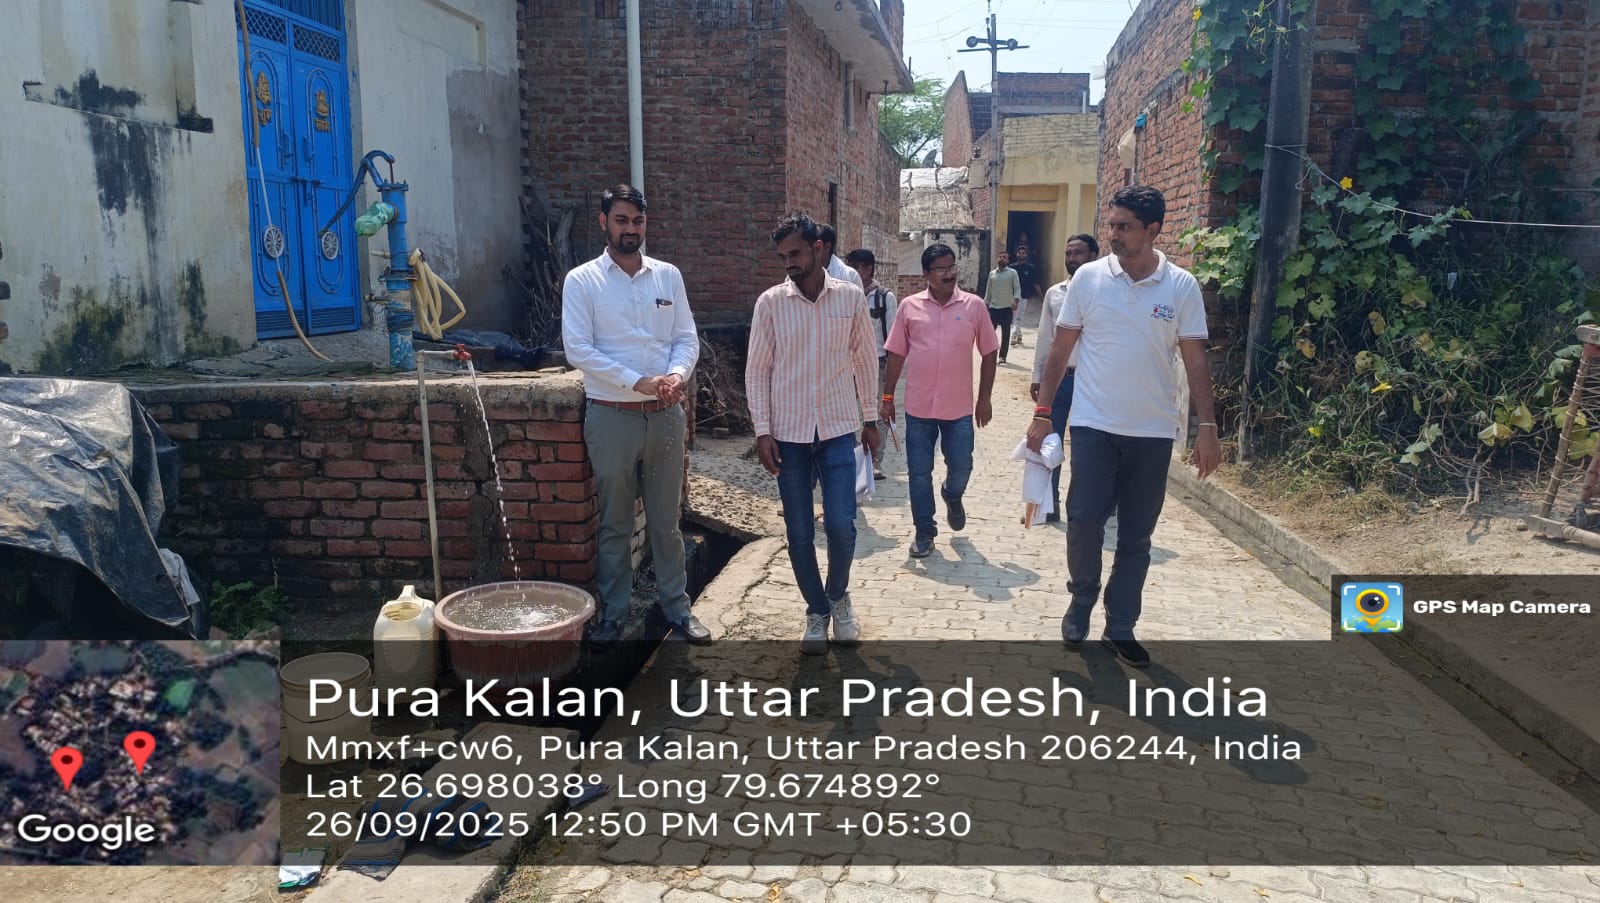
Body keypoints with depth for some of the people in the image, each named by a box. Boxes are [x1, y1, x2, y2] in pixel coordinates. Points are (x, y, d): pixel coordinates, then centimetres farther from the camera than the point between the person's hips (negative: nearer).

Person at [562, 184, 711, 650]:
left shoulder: (668, 275, 7)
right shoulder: (582, 280, -3)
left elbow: (687, 338, 6)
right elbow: (578, 349, -11)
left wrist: (675, 375, -15)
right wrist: (638, 381, -18)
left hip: (665, 414, 3)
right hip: (612, 415, -2)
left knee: (666, 518, 12)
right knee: (615, 523, 8)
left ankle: (677, 605, 23)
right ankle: (612, 613, 20)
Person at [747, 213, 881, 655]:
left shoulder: (851, 297, 0)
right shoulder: (770, 302, -3)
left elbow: (865, 361, 8)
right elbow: (756, 370, 0)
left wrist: (870, 419, 9)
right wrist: (762, 430, -5)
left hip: (838, 429, 0)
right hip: (789, 433, 0)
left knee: (841, 526, -5)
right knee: (799, 532, 5)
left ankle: (838, 596, 23)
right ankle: (817, 611, 23)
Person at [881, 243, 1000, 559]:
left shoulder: (974, 306, -1)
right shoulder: (909, 307, 1)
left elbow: (989, 353, 5)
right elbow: (896, 355, 5)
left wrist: (984, 398, 3)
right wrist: (887, 397, 4)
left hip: (960, 407, 0)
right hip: (918, 407, 0)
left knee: (961, 467, 6)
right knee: (919, 472, 5)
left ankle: (952, 496, 41)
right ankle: (924, 531, 20)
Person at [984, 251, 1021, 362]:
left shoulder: (1012, 273, 1)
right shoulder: (992, 273, 10)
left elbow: (1017, 289, -3)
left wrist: (1015, 301, -19)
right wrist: (985, 305, 10)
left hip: (1007, 308, -2)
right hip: (993, 307, 2)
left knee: (1005, 333, 3)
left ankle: (1002, 356, 10)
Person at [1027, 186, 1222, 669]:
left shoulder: (1182, 286, -2)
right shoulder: (1088, 277, -2)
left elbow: (1196, 361, 1)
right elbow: (1060, 349, 3)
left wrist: (1208, 427, -5)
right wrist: (1042, 413, 0)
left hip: (1153, 431, 1)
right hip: (1094, 425, 0)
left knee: (1136, 536, 7)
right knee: (1084, 521, -4)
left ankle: (1120, 628, 21)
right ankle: (1082, 599, 24)